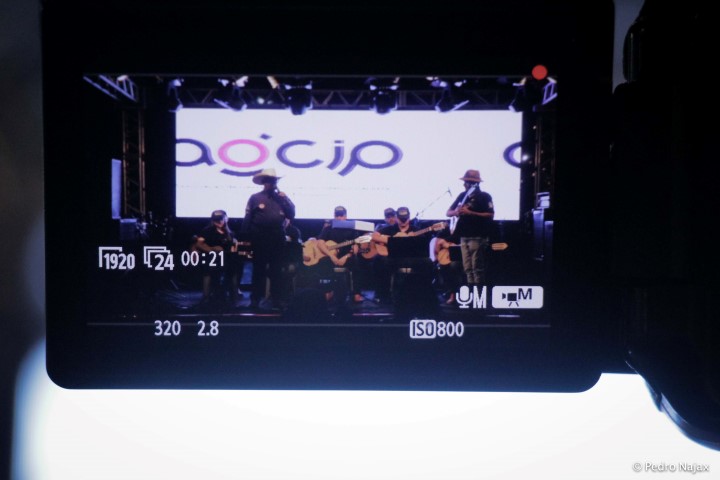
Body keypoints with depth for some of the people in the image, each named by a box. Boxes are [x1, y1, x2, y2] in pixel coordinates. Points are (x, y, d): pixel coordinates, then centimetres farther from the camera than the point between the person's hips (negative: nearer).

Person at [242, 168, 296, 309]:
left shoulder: (282, 197, 12)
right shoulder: (255, 198, 2)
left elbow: (291, 214, 3)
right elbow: (247, 219, -1)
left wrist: (284, 199, -6)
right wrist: (248, 237, -6)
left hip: (277, 238, 3)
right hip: (260, 238, -3)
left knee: (276, 269, 7)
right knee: (258, 269, 4)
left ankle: (276, 299, 14)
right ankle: (255, 299, 10)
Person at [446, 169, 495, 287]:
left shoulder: (484, 196, -4)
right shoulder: (462, 195, 15)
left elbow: (490, 215, -14)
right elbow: (448, 212, 16)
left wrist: (470, 213, -20)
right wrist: (456, 212, -8)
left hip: (478, 237, -7)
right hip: (464, 237, 7)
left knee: (477, 268, -7)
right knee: (468, 268, 9)